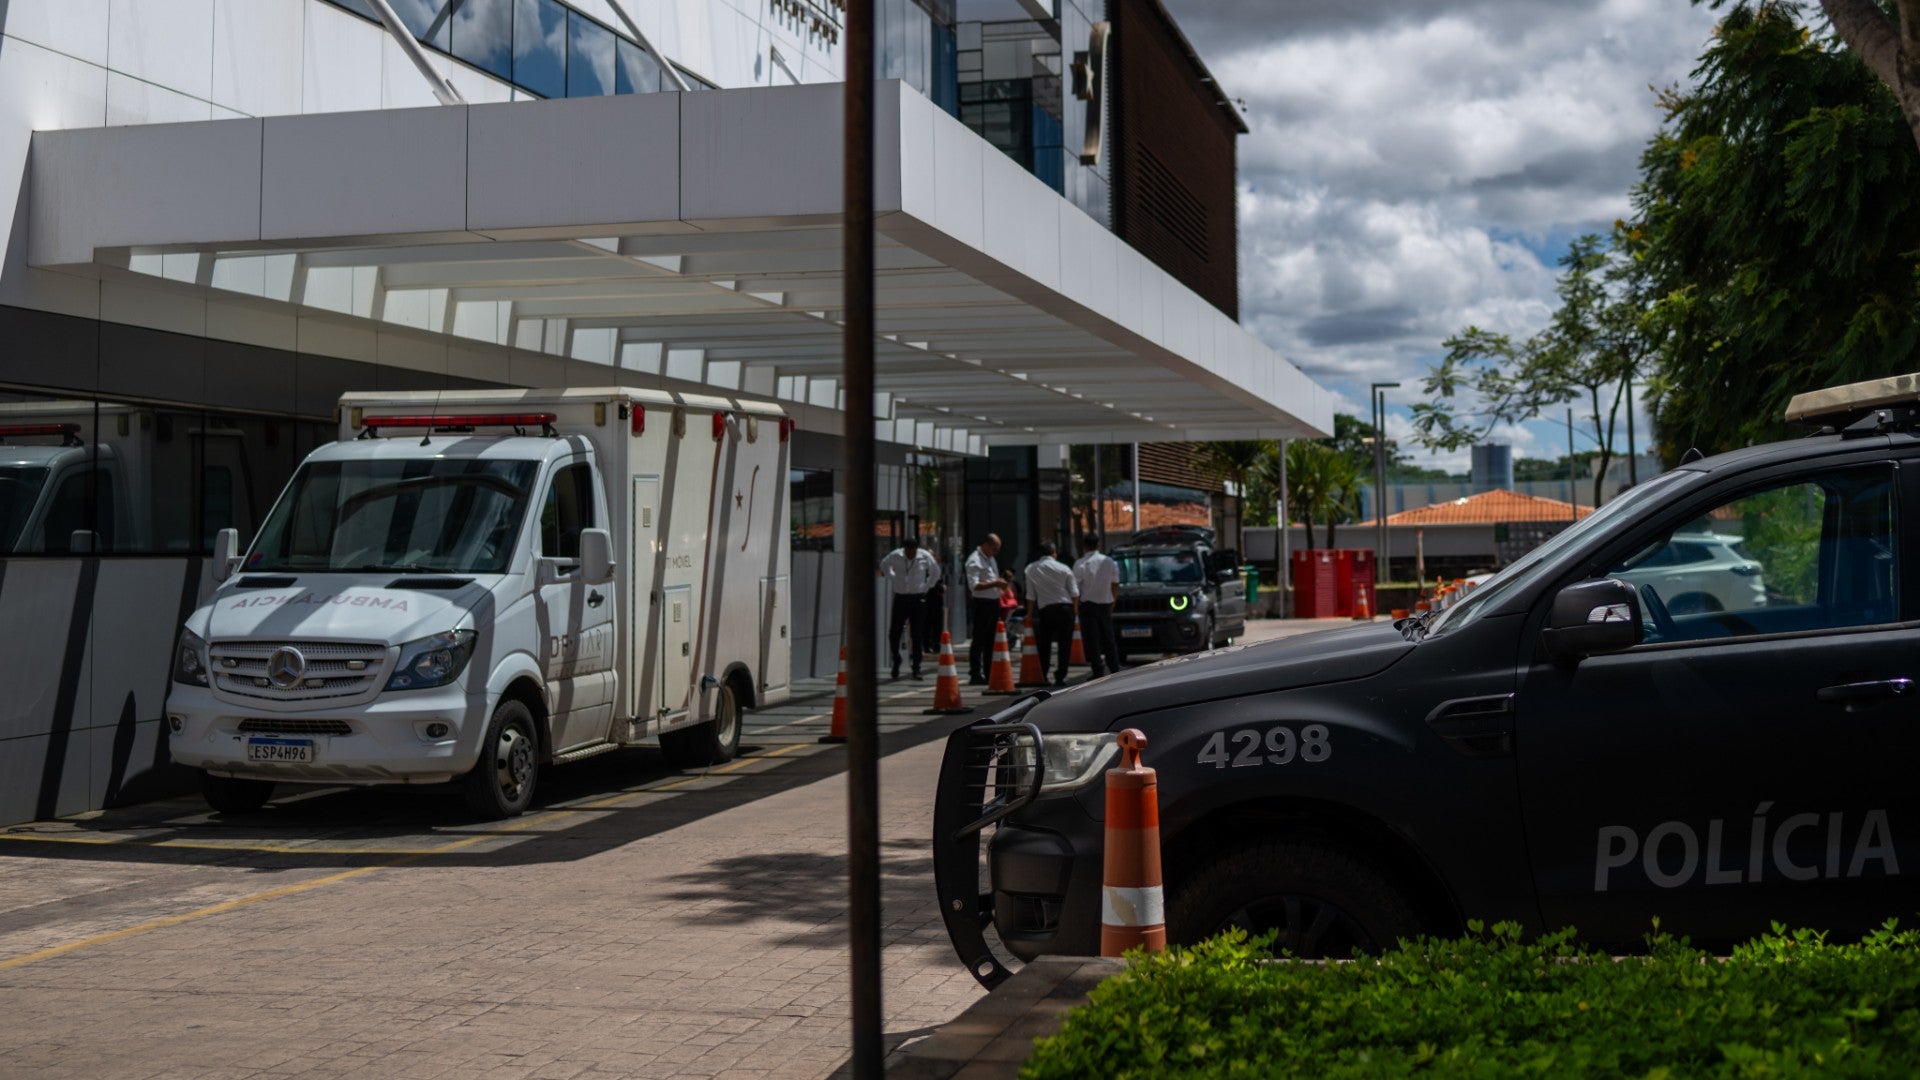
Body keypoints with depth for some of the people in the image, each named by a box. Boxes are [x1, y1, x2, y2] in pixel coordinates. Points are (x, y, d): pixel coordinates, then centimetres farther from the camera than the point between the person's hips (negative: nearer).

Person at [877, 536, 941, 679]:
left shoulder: (925, 557, -5)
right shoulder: (894, 556, -5)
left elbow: (936, 572, 13)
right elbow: (884, 566, 17)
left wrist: (926, 587, 7)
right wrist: (893, 580, 9)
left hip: (918, 599, -1)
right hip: (900, 598, 1)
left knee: (916, 635, -3)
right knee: (894, 633, -1)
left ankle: (916, 668, 2)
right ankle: (896, 662, 19)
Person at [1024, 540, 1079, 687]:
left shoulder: (1031, 569, 4)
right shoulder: (1063, 568, 2)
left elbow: (1031, 596, 5)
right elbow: (1075, 593, 2)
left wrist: (1029, 614, 13)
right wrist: (1074, 608, 17)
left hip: (1045, 610, 1)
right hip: (1065, 608, -1)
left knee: (1044, 644, 10)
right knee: (1065, 644, 2)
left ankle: (1042, 677, 11)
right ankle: (1060, 676, -3)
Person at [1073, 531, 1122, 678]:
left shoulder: (1081, 564, -9)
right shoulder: (1109, 561, 4)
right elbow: (1115, 586, 8)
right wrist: (1112, 603, 17)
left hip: (1088, 605, -4)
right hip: (1105, 604, 4)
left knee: (1091, 640, -2)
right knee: (1109, 640, 13)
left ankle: (1098, 672, -7)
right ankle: (1115, 670, 13)